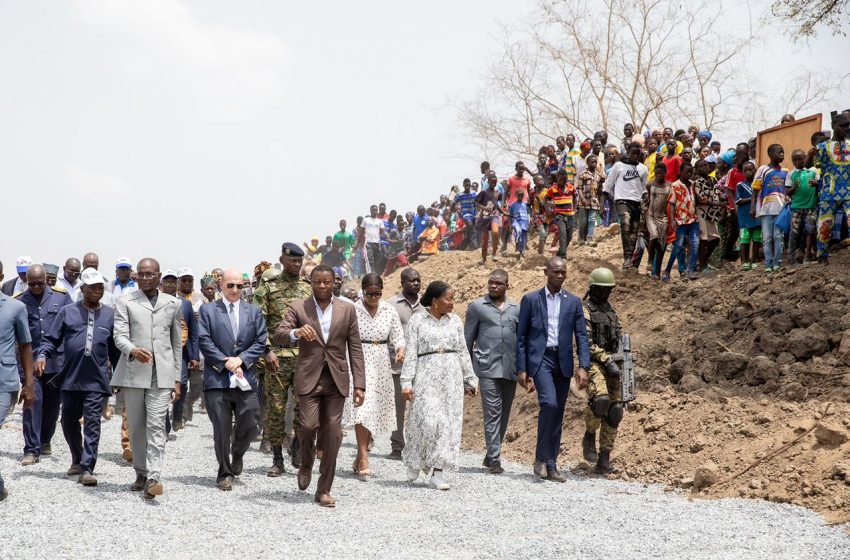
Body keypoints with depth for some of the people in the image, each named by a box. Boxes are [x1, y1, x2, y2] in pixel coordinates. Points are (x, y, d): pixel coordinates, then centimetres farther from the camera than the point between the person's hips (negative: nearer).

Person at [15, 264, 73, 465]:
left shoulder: (61, 296, 3)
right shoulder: (19, 301, 2)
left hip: (57, 360, 2)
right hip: (31, 361, -1)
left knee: (52, 403, 12)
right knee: (33, 402, -9)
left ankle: (45, 441, 32)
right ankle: (32, 449, -6)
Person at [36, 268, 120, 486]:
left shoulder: (110, 315, 6)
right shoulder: (67, 312, 4)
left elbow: (116, 347, 13)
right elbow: (51, 339, 4)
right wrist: (43, 355, -14)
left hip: (96, 380, -1)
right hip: (70, 378, 1)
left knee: (92, 424, -7)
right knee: (69, 422, 13)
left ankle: (87, 469, -7)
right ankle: (77, 460, 34)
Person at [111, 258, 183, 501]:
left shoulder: (173, 304, 13)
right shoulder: (125, 302, 7)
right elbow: (120, 336, -4)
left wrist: (177, 379, 12)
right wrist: (133, 350, -27)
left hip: (162, 374, 0)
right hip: (133, 372, 0)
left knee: (156, 426, -11)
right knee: (136, 427, 7)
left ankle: (153, 479, -17)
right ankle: (141, 474, 21)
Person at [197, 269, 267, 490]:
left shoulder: (254, 311, 12)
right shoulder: (208, 310, 5)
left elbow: (261, 342, 5)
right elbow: (204, 341, -4)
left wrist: (241, 360, -9)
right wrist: (226, 363, -11)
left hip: (246, 379, 2)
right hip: (217, 379, -2)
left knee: (251, 426, -1)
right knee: (222, 430, 1)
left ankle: (237, 454, 29)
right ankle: (224, 473, 13)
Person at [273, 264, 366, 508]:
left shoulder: (347, 310, 7)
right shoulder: (298, 308, 4)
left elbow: (355, 349, 7)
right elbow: (278, 336, -7)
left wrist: (359, 385, 0)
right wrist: (296, 332, -30)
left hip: (336, 380, 1)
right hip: (309, 378, -1)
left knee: (332, 435, -1)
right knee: (309, 425, -15)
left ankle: (324, 490, 8)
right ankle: (306, 465, 18)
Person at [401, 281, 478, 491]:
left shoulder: (455, 320, 10)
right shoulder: (417, 320, 0)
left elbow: (463, 352, 14)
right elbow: (411, 353, -3)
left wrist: (470, 379, 13)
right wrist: (406, 382, -9)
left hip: (451, 377, 4)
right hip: (427, 376, -4)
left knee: (448, 422, -1)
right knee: (428, 420, -14)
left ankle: (437, 473, 4)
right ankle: (414, 461, 12)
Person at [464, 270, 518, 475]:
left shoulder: (516, 309, 12)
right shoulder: (477, 307, 4)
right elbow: (468, 339, 6)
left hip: (510, 370, 4)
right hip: (488, 368, -4)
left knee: (504, 414, 9)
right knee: (492, 413, -9)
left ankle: (491, 455, 23)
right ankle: (494, 459, -9)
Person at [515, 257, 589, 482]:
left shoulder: (573, 302, 10)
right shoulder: (531, 299, 4)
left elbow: (581, 336, 6)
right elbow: (521, 336, 4)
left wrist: (583, 367, -6)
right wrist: (521, 369, -1)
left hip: (563, 361, 3)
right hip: (540, 358, -3)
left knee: (558, 414, 5)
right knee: (549, 403, -23)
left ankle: (551, 465, 13)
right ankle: (541, 457, -10)